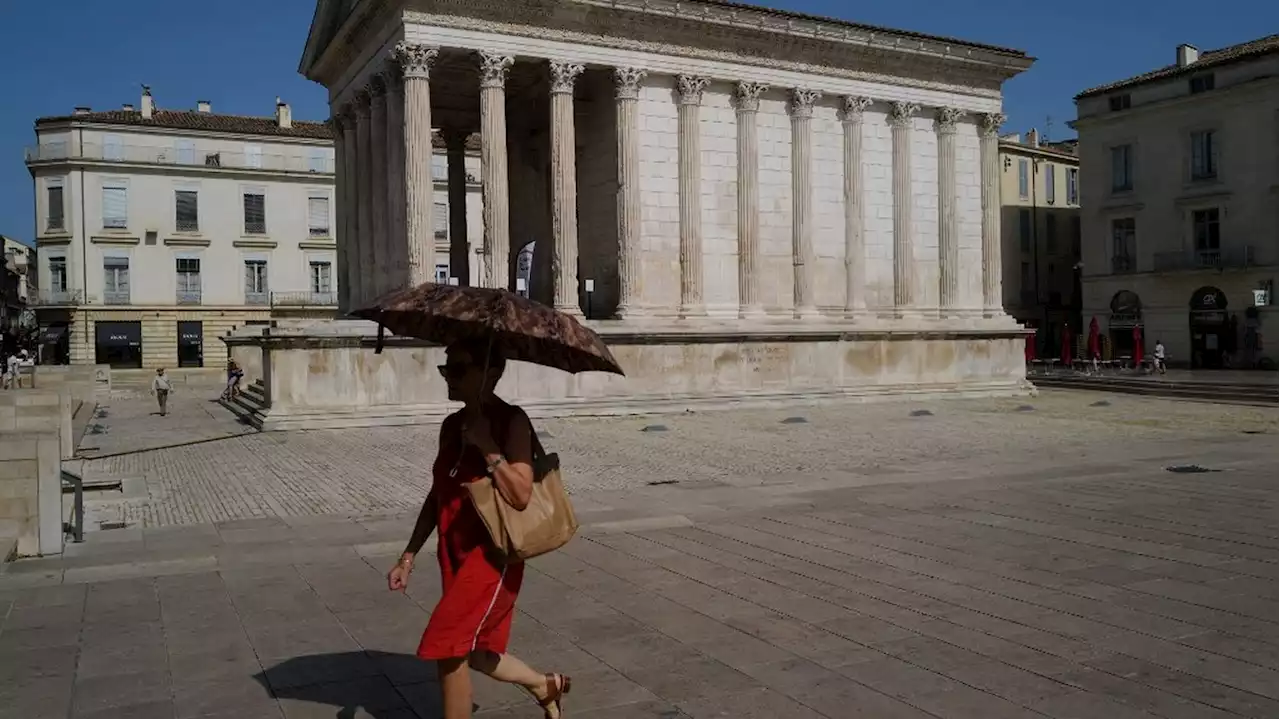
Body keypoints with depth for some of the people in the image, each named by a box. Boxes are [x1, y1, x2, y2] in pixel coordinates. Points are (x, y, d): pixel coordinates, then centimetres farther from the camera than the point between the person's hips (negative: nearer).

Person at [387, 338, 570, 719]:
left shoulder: (511, 421, -14)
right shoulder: (452, 425, 8)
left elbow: (521, 495, -24)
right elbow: (437, 495, 14)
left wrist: (487, 445, -27)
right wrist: (408, 556, 13)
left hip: (492, 554, -8)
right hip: (455, 554, 8)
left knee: (446, 649, -8)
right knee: (473, 652, 16)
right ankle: (546, 685, 41)